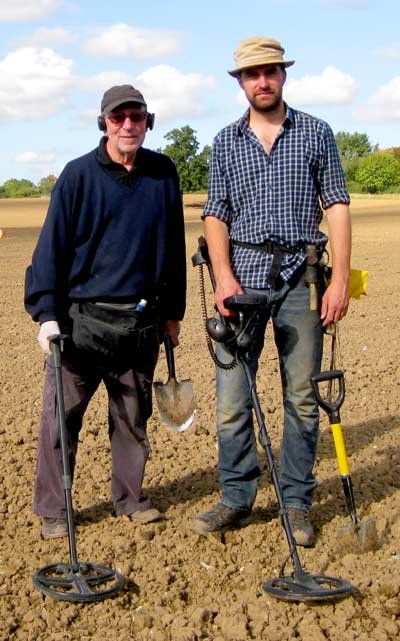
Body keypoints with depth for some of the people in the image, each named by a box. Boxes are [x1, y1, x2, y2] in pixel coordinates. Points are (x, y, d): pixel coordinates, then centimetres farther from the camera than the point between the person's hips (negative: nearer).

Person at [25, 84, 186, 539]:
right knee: (61, 416, 1)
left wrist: (172, 312, 16)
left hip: (142, 322, 3)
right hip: (82, 318, -3)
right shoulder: (78, 175, -3)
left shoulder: (163, 174, 7)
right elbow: (52, 245, -3)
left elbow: (173, 246, 14)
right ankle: (52, 510, 13)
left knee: (133, 416, 13)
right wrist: (46, 313, -9)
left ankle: (130, 497, 29)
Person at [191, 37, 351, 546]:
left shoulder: (316, 134, 7)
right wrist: (224, 277, -8)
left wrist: (340, 278, -7)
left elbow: (336, 206, 2)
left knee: (302, 396, 4)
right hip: (244, 276, 1)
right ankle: (236, 498, 14)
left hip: (300, 276, -1)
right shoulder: (226, 142, 11)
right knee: (232, 395, 0)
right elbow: (216, 214, 7)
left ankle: (296, 502, 15)